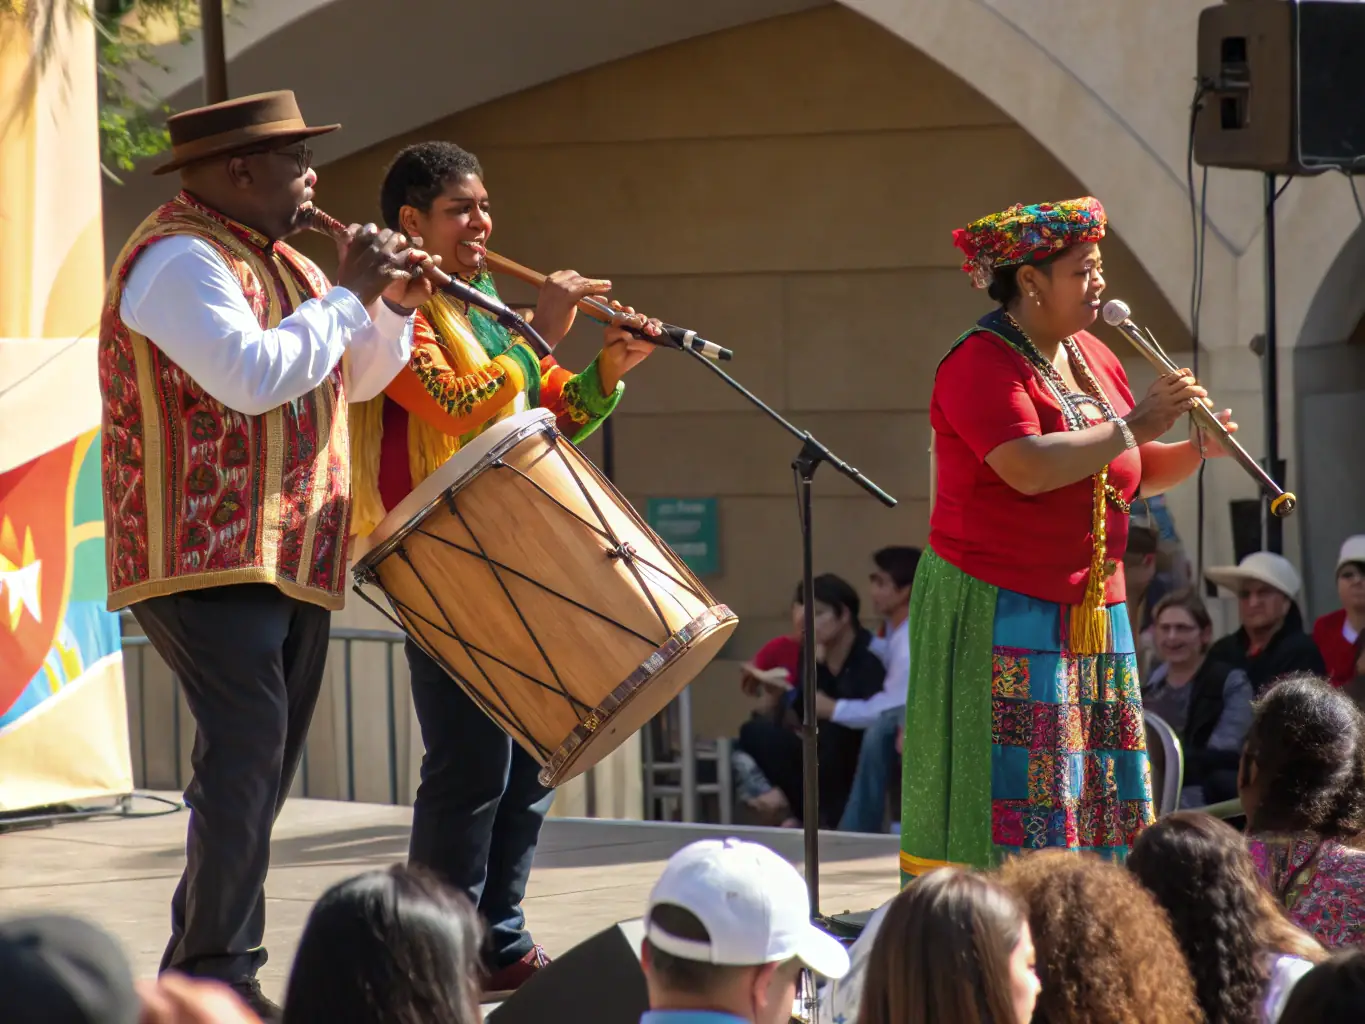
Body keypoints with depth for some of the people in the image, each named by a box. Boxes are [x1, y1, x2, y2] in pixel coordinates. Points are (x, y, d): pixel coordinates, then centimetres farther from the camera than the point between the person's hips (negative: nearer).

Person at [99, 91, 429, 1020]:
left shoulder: (279, 261, 19)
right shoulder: (179, 260, -12)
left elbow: (357, 378, 26)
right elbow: (253, 375, -25)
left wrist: (393, 308, 7)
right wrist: (349, 295, -16)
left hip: (292, 558, 10)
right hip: (206, 554, -10)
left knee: (264, 767, 10)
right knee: (247, 745, -18)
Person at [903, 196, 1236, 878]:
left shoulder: (1094, 359, 14)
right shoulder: (981, 363, -12)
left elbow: (1135, 477, 21)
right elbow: (1030, 469, -27)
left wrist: (1196, 450, 1)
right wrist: (1133, 425, -19)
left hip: (1091, 612, 8)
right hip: (997, 611, -8)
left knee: (1101, 795, 5)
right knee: (1010, 794, -10)